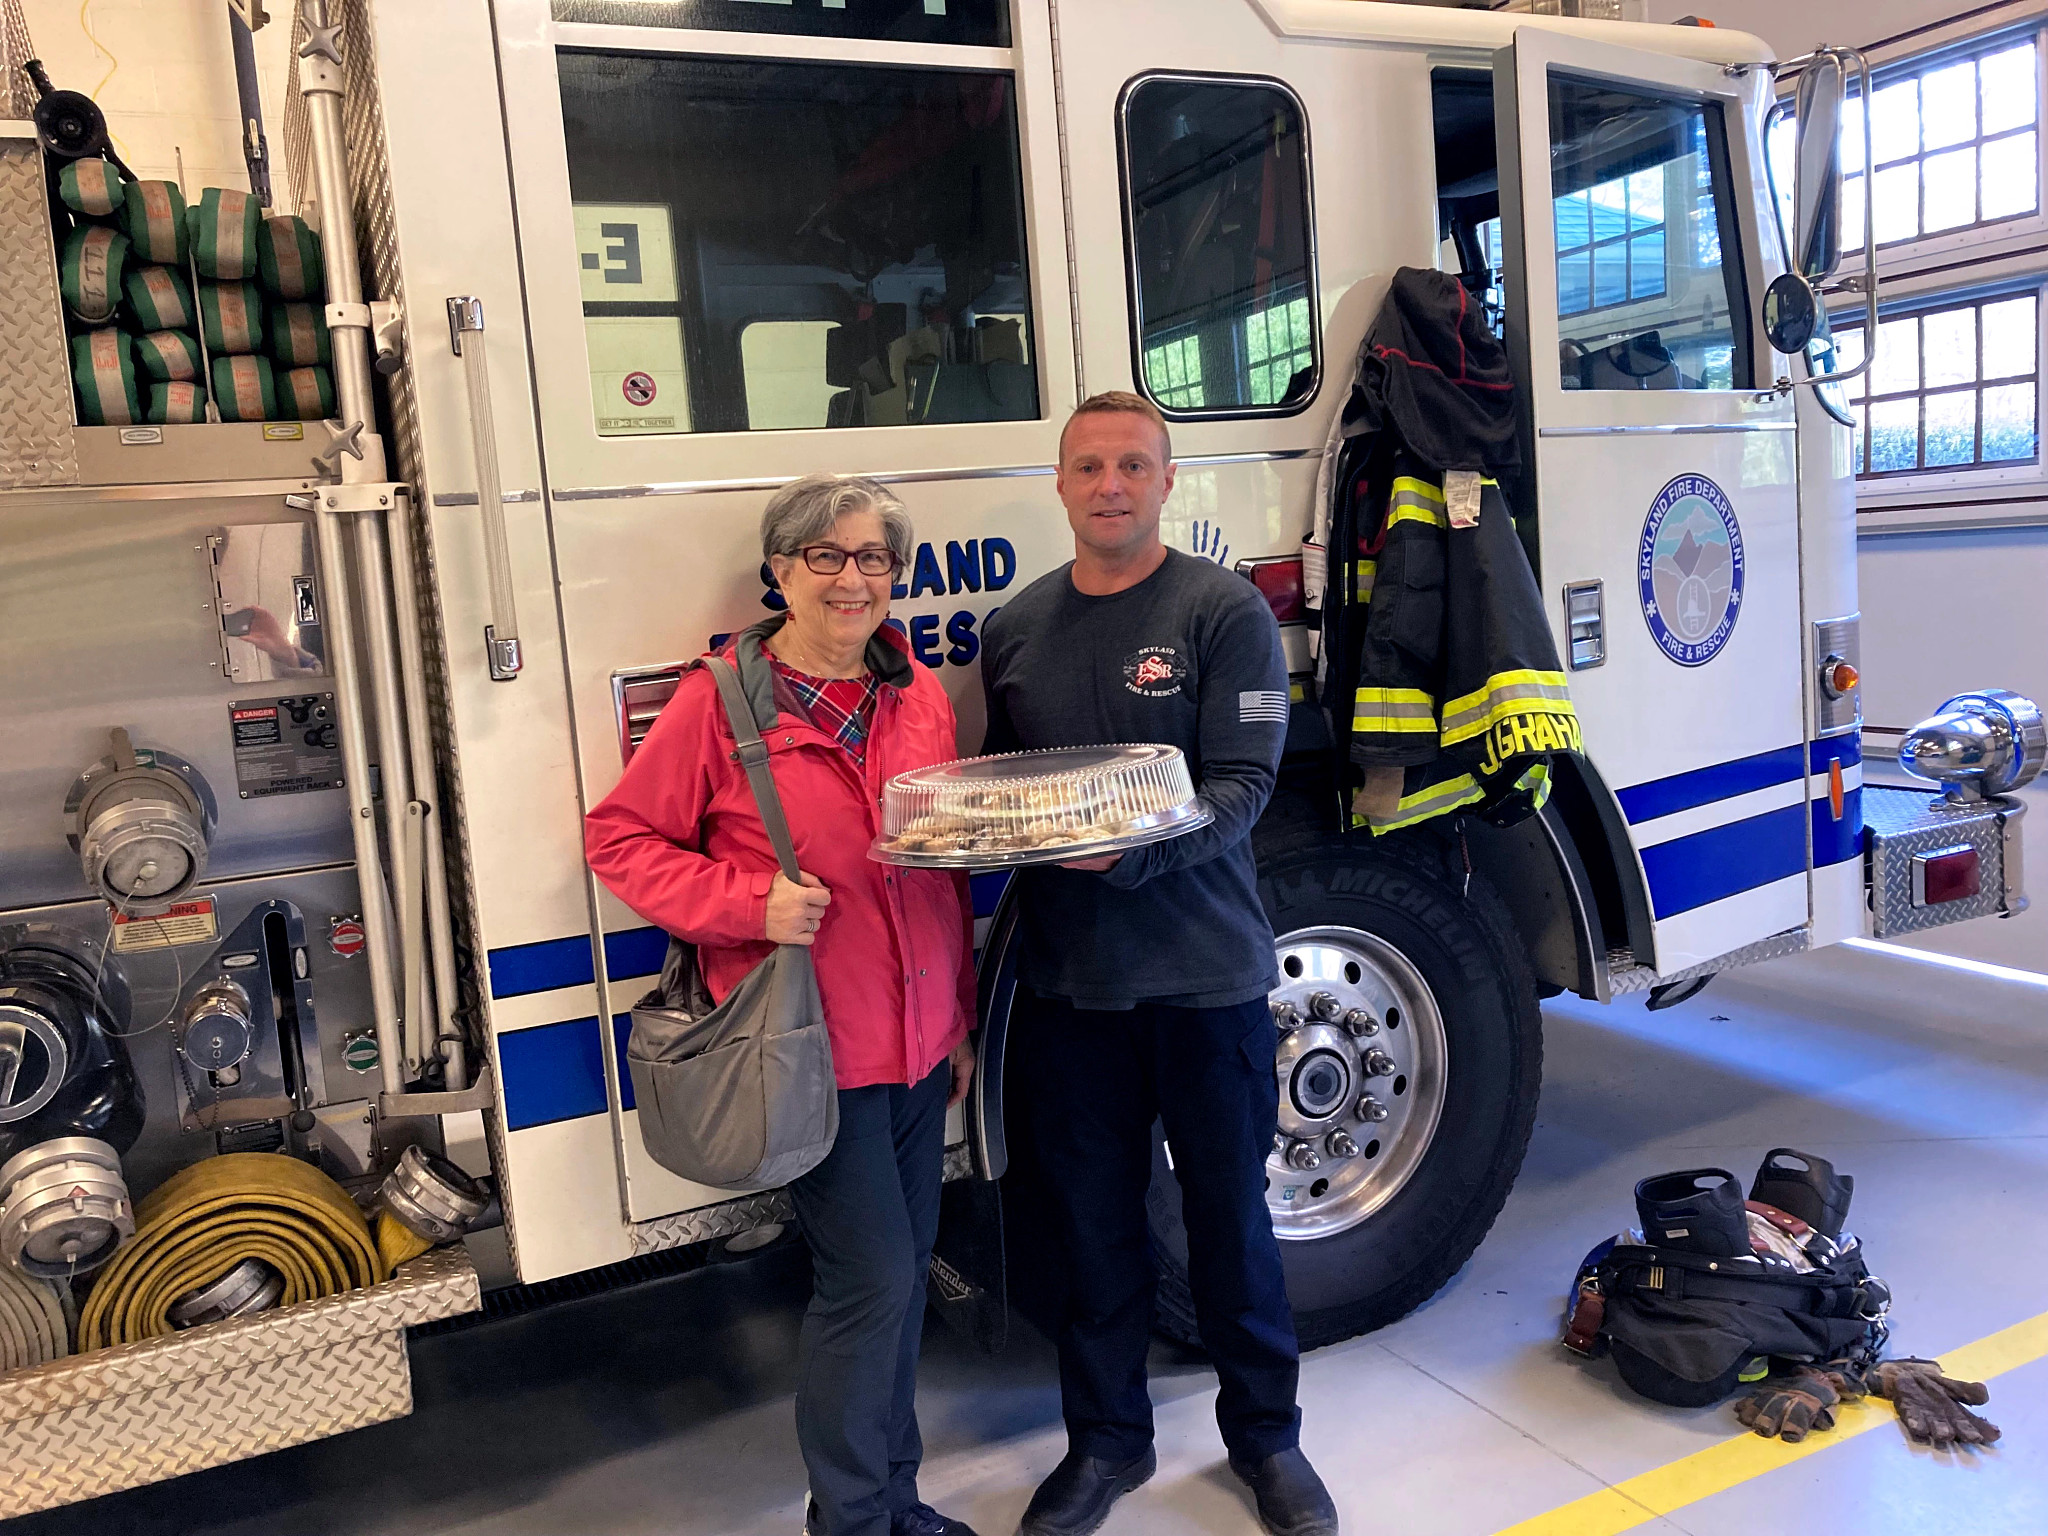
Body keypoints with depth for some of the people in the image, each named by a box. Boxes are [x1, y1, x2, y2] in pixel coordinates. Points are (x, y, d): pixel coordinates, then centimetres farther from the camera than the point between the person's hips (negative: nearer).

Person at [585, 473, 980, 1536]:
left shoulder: (921, 698, 7)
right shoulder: (719, 699, -9)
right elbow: (621, 838, -5)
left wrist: (960, 1019, 15)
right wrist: (750, 903, -18)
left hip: (916, 1039, 6)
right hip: (813, 1047, -6)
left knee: (902, 1273, 16)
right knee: (870, 1277, -2)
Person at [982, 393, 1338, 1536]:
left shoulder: (1226, 610, -5)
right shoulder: (1017, 628, 8)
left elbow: (1242, 781, -14)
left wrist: (1131, 850, -29)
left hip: (1205, 970, -3)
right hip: (1068, 978, 3)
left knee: (1231, 1213, 12)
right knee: (1095, 1222, 14)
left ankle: (1265, 1433, 33)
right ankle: (1108, 1439, 33)